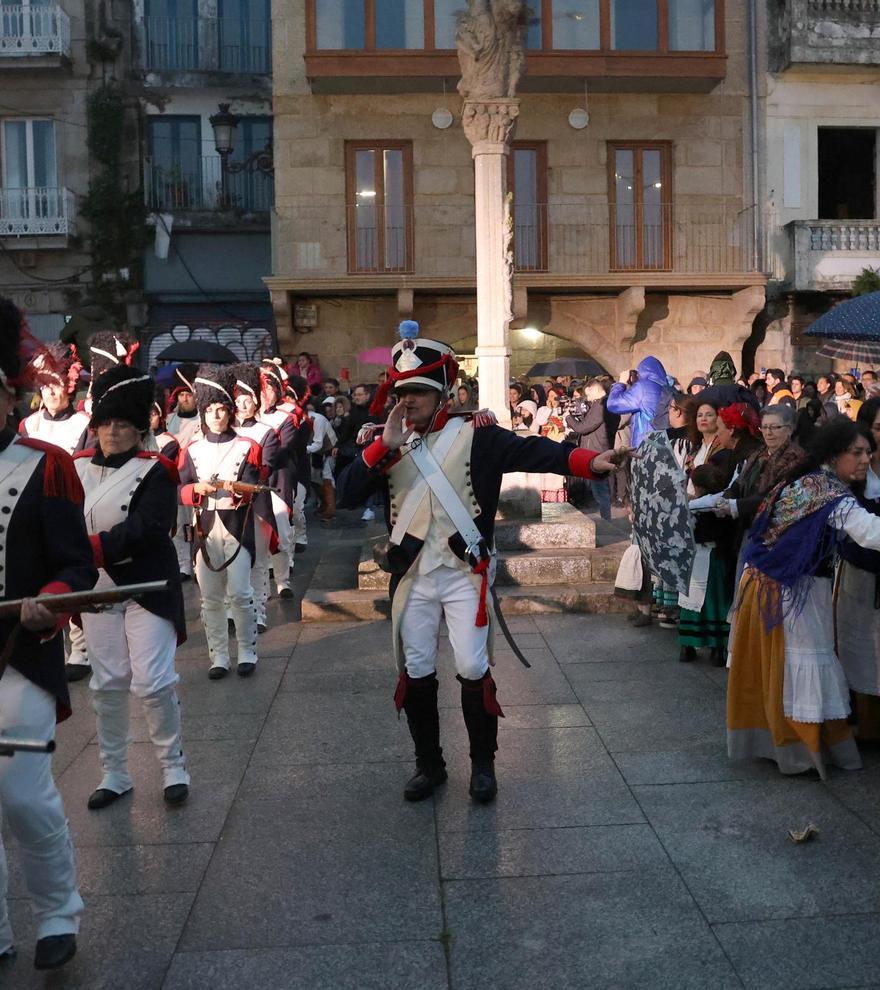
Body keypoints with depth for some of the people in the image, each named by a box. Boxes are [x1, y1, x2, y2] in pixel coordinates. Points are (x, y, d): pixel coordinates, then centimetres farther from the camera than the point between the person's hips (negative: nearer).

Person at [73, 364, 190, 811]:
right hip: (97, 589, 5)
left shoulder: (155, 471, -10)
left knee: (152, 682, -7)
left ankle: (173, 766, 14)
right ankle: (114, 774, 24)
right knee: (107, 683, 10)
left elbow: (147, 529, -22)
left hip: (147, 588, -4)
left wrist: (92, 548, -30)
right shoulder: (78, 467, 6)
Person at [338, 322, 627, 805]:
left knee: (473, 670, -4)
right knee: (415, 672, 10)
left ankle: (483, 764, 17)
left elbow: (531, 451, -18)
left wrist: (588, 461, -34)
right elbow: (346, 494, -5)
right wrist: (384, 445, -15)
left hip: (464, 575, -3)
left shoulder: (474, 435, -6)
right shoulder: (388, 445, 5)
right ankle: (428, 764, 27)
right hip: (412, 577, 4)